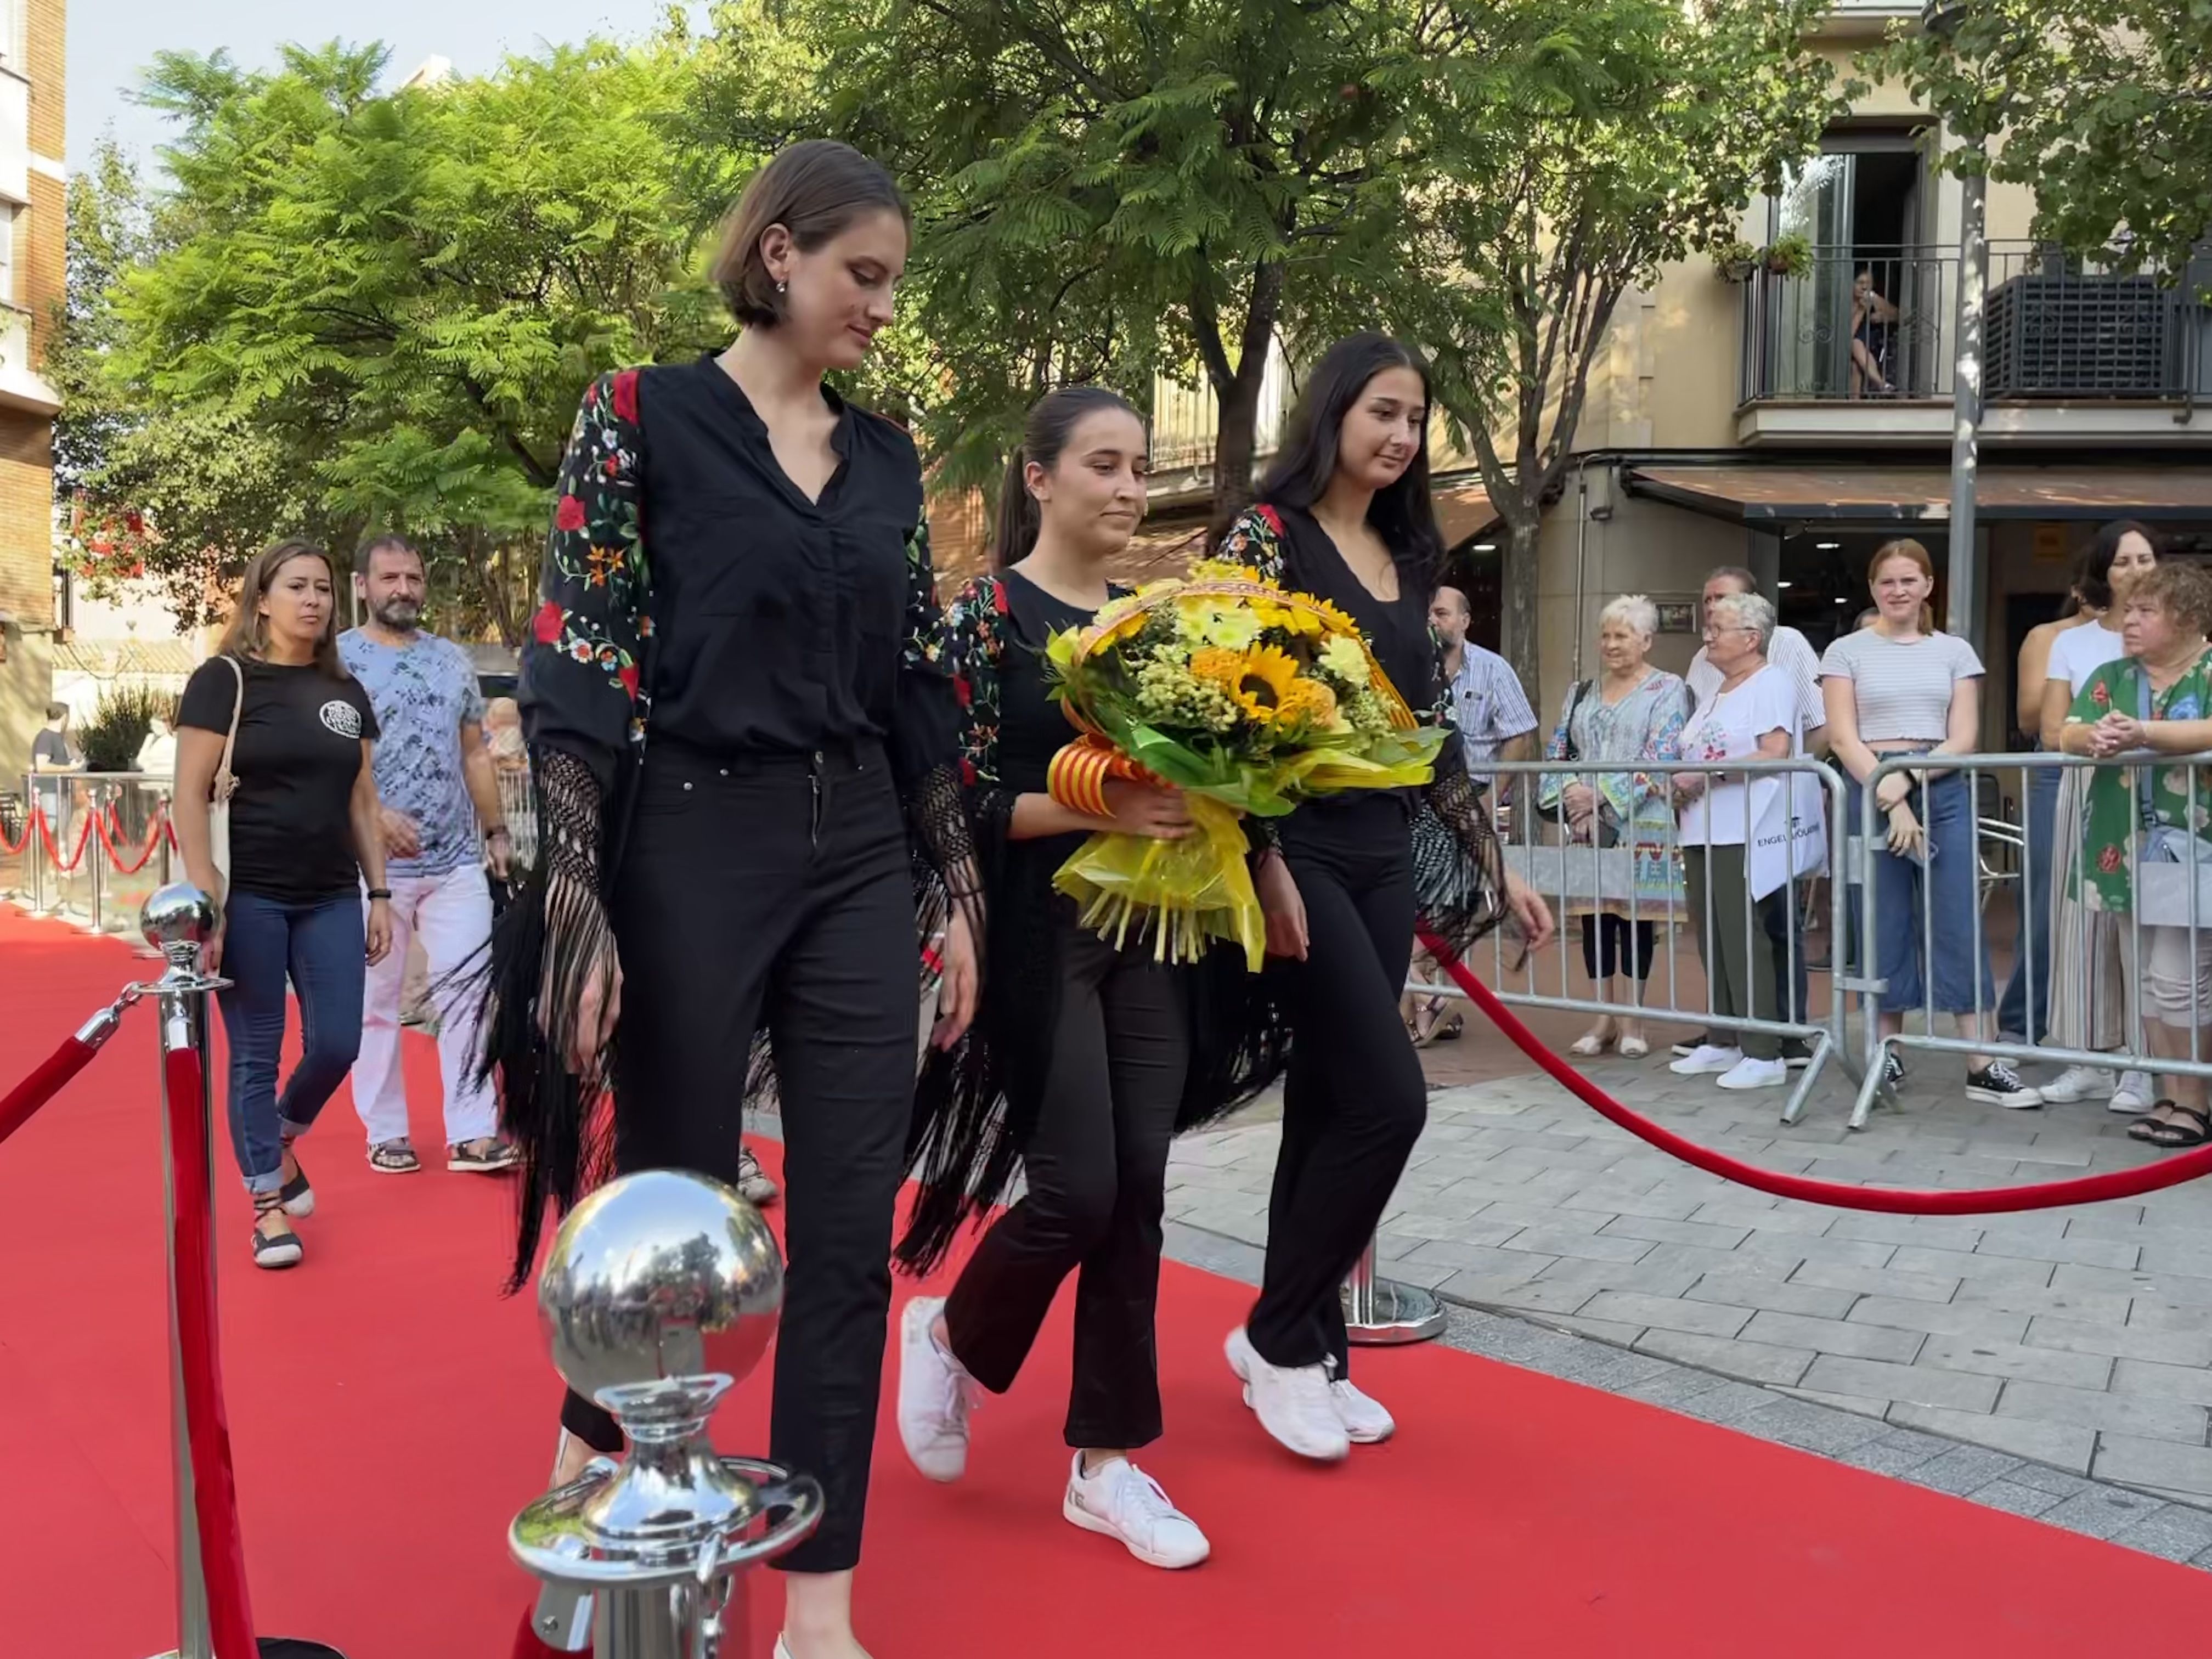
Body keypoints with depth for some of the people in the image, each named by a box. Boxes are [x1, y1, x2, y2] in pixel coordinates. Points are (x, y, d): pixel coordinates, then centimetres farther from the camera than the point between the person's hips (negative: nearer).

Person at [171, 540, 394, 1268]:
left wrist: (379, 893, 10)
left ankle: (282, 1142, 33)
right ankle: (267, 1205, 16)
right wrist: (205, 902, -14)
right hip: (250, 898, -5)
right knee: (255, 1055, 3)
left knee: (338, 1044, 3)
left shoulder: (346, 692, 12)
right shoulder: (224, 679, -4)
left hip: (332, 899, 5)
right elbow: (189, 797, -8)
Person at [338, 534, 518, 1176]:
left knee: (468, 992, -2)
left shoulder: (452, 659, 12)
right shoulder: (337, 660, -2)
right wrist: (373, 815, -21)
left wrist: (497, 830, 12)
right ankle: (387, 1133, 16)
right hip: (373, 866, -3)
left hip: (457, 863, 4)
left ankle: (472, 1133, 1)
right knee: (376, 1002, 6)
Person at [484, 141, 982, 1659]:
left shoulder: (887, 457, 11)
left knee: (853, 1229, 2)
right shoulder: (643, 418, -4)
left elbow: (922, 685, 12)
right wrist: (575, 911, -14)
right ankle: (594, 1446, 43)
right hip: (691, 852, -4)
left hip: (861, 860, 5)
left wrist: (959, 891, 9)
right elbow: (576, 676, -9)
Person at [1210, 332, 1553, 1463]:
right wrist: (1264, 862, -20)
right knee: (1386, 1100, -11)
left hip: (1386, 856, 7)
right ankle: (1275, 1336, 6)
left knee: (1330, 1106, 9)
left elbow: (1430, 726, 17)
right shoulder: (1268, 535, -6)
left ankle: (1306, 1351, 20)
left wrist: (1492, 863, 16)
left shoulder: (1406, 560, 16)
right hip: (1302, 850, -7)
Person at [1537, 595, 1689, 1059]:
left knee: (1635, 915, 0)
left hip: (1640, 825, -4)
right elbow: (1556, 751, 12)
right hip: (1584, 824, 5)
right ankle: (1604, 1017, 13)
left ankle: (1632, 1019, 8)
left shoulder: (1668, 689, 0)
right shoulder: (1582, 692, 16)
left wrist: (1603, 796, -17)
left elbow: (1660, 756, -11)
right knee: (1593, 915, 5)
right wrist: (1569, 794, -8)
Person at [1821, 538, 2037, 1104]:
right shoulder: (1847, 651, 7)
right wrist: (1890, 797, -13)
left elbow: (1963, 739, 4)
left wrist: (1909, 777, -12)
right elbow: (1843, 738, -2)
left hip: (1943, 792, 1)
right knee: (1885, 929, 2)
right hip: (1872, 794, -1)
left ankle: (1984, 1065, -1)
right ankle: (1888, 1050, 13)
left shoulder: (1955, 651, 12)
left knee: (1961, 926, -2)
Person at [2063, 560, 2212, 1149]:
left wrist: (2142, 735, -31)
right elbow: (2068, 735, -1)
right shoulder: (2110, 677, 11)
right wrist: (2097, 737, -23)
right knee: (2147, 980, 9)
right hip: (2127, 849, 5)